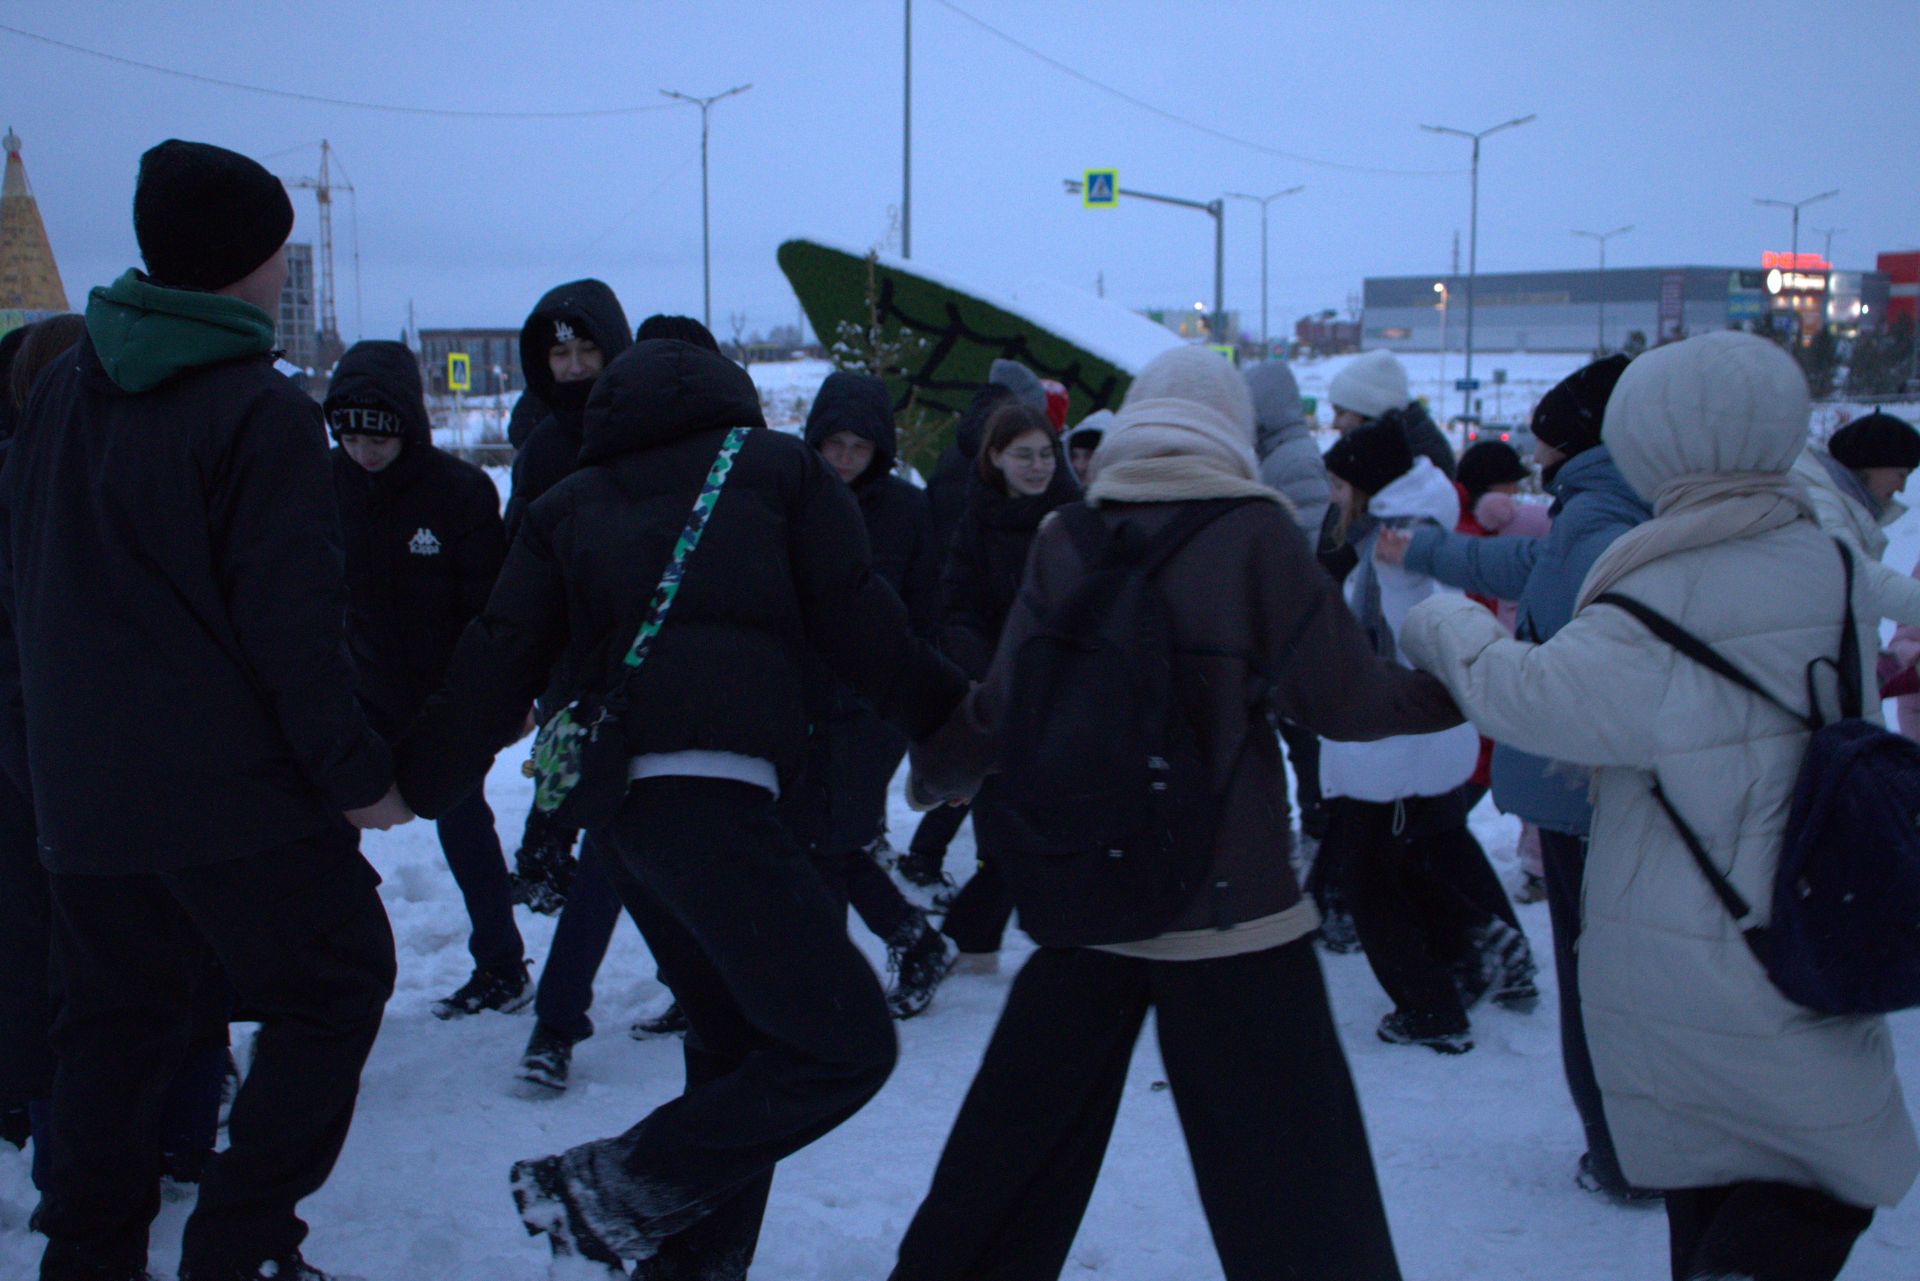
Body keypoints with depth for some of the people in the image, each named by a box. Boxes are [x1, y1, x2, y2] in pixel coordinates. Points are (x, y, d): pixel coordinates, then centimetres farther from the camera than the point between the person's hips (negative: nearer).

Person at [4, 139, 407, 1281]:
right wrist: (358, 772, -11)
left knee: (114, 1016, 18)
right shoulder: (262, 412, -15)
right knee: (334, 987, 7)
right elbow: (293, 624, -18)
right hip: (234, 793, -7)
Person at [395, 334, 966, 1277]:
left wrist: (415, 787, 21)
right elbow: (861, 628, 6)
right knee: (844, 1046, -3)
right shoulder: (778, 467, 11)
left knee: (736, 1039, 19)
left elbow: (498, 663, 13)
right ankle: (609, 1191, -4)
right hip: (710, 789, -6)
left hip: (614, 798, 7)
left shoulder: (570, 504, 19)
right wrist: (965, 722, 15)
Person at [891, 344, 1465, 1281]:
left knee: (1019, 1137, 19)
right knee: (1296, 1185, 2)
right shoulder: (1253, 532, -8)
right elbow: (1343, 697, -8)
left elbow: (1004, 709, 5)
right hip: (1228, 904, -4)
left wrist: (938, 768, 26)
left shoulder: (1064, 542, 2)